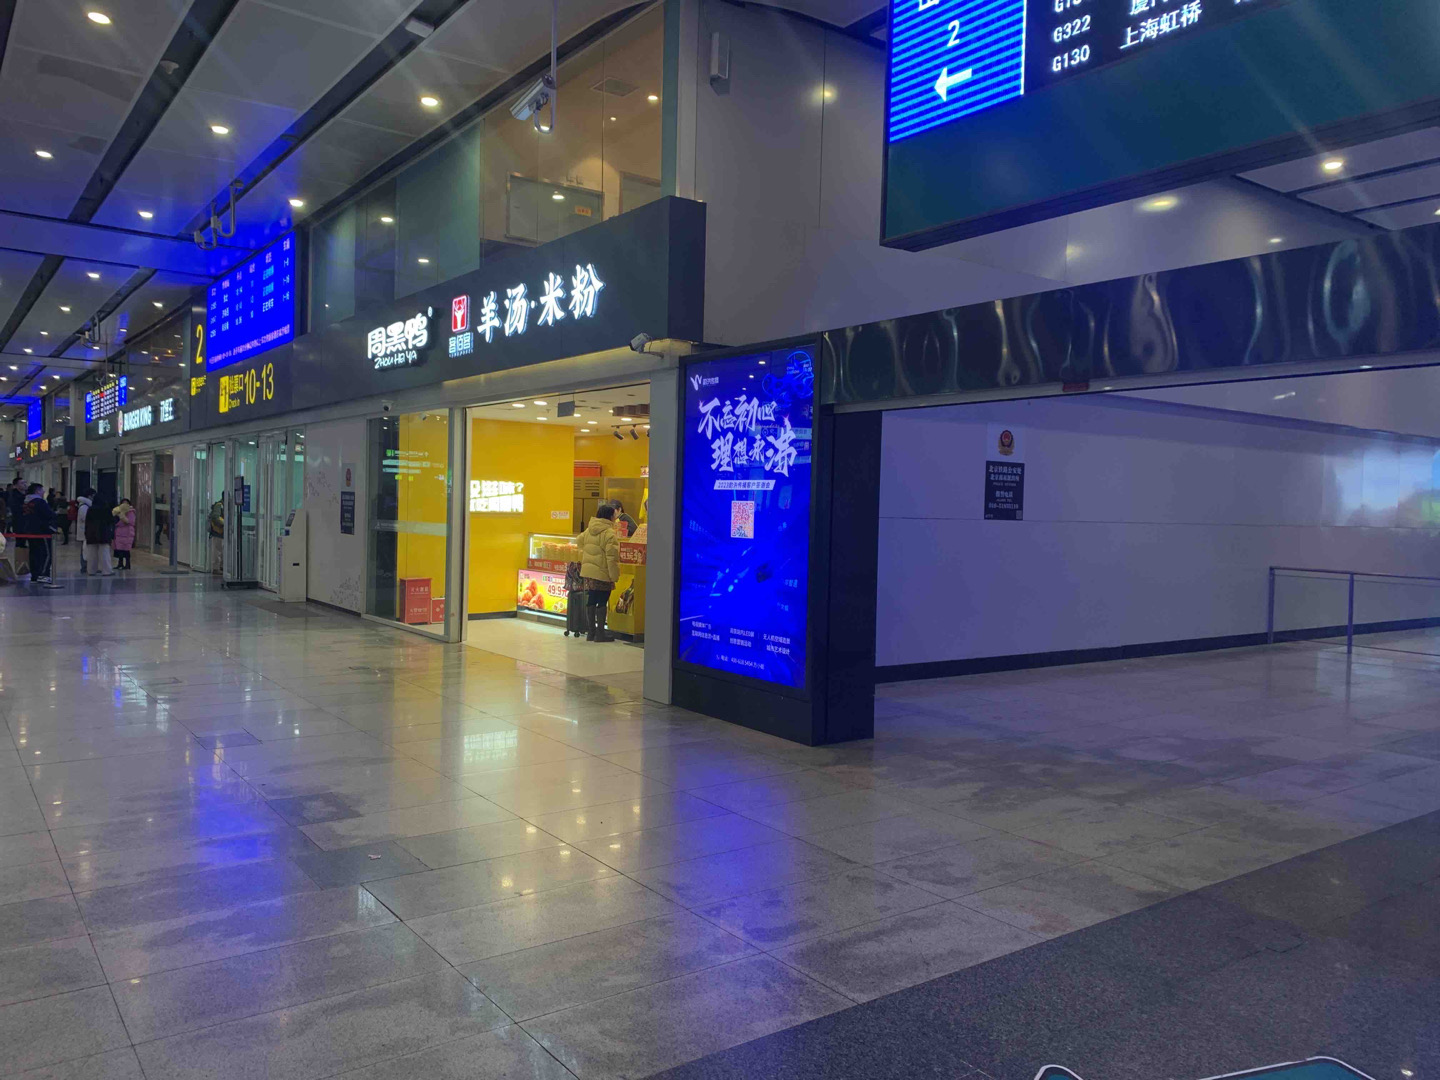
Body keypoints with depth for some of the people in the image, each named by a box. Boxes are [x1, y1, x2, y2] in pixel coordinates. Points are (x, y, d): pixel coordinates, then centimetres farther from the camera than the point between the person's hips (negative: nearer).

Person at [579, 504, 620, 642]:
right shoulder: (610, 534, -15)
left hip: (587, 572, 7)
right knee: (602, 602, 0)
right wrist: (614, 576, -14)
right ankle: (600, 633, 4)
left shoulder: (588, 531, 10)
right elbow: (612, 558, -18)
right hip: (602, 574, -7)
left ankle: (591, 631, 18)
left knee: (591, 601, 12)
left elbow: (582, 548, 20)